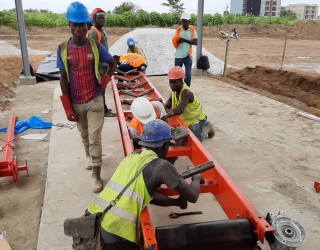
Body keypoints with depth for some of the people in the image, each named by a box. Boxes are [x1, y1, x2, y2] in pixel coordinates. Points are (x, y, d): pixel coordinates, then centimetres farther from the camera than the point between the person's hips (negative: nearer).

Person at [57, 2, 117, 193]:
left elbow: (113, 64, 8)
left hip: (95, 101, -2)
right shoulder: (63, 49, -4)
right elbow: (63, 79, -2)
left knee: (95, 138, -3)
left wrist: (104, 81, -8)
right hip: (76, 103, 2)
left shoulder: (96, 46, -7)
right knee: (84, 136, 20)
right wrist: (68, 108, -4)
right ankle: (90, 157, 47)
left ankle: (96, 175, 7)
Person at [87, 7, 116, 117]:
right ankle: (104, 110, 3)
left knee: (102, 87, 15)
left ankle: (103, 107, 25)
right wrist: (99, 68, -25)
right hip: (99, 65, -10)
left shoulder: (102, 30, 14)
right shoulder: (93, 32, -17)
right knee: (101, 88, -3)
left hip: (104, 64, 10)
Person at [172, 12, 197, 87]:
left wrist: (184, 40, -18)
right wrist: (178, 41, -21)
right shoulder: (178, 30, 1)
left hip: (188, 55, -1)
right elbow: (174, 41, 3)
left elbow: (195, 42, -9)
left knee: (188, 75, -3)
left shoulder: (193, 30, -2)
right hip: (178, 55, 1)